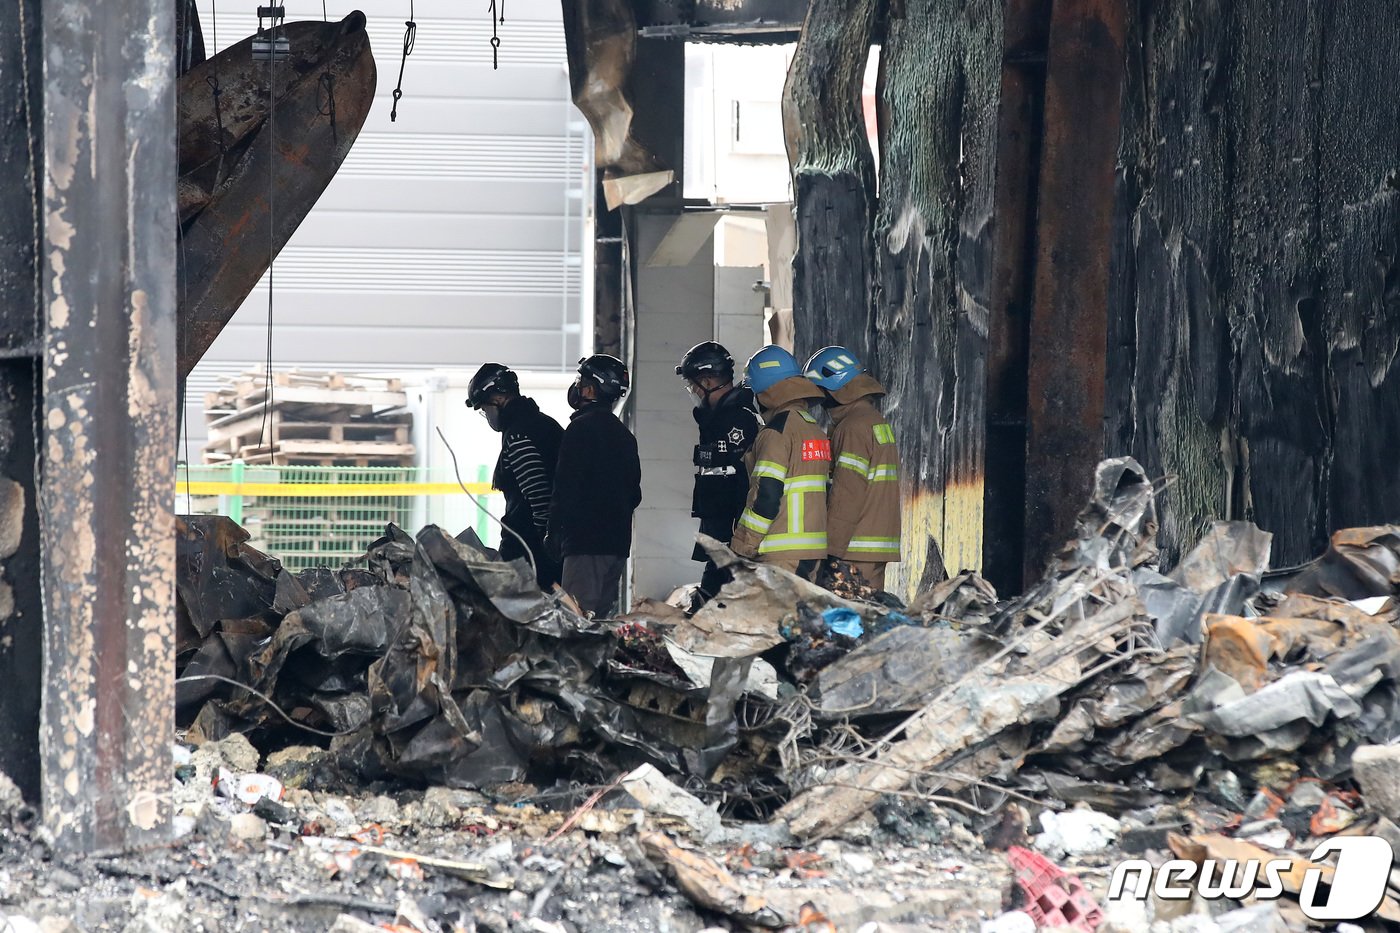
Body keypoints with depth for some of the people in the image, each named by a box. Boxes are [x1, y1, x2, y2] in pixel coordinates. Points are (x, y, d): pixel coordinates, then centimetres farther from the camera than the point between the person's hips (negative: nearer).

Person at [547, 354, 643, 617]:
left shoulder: (581, 428, -9)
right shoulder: (624, 435, 17)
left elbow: (565, 487, -14)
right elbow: (635, 493, 21)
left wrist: (554, 533, -11)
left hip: (586, 544, -9)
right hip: (618, 543, 9)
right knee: (601, 613, 12)